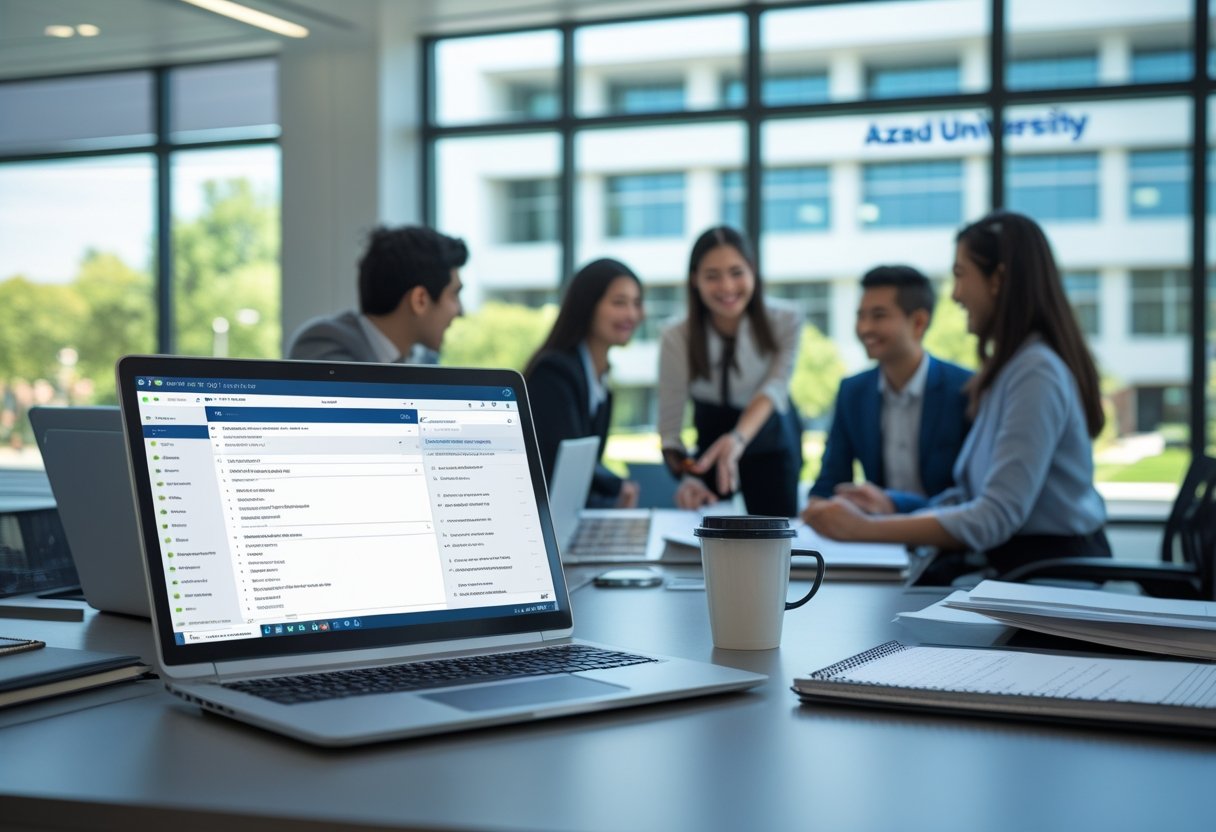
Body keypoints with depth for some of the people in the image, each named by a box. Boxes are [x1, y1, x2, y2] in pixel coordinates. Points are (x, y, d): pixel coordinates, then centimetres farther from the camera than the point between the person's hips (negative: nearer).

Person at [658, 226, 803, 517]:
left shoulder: (785, 323, -22)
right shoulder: (677, 338, -22)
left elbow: (775, 387, -35)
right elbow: (669, 428, -20)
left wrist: (739, 438, -55)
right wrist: (686, 476, -40)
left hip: (772, 441, 0)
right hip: (710, 441, 0)